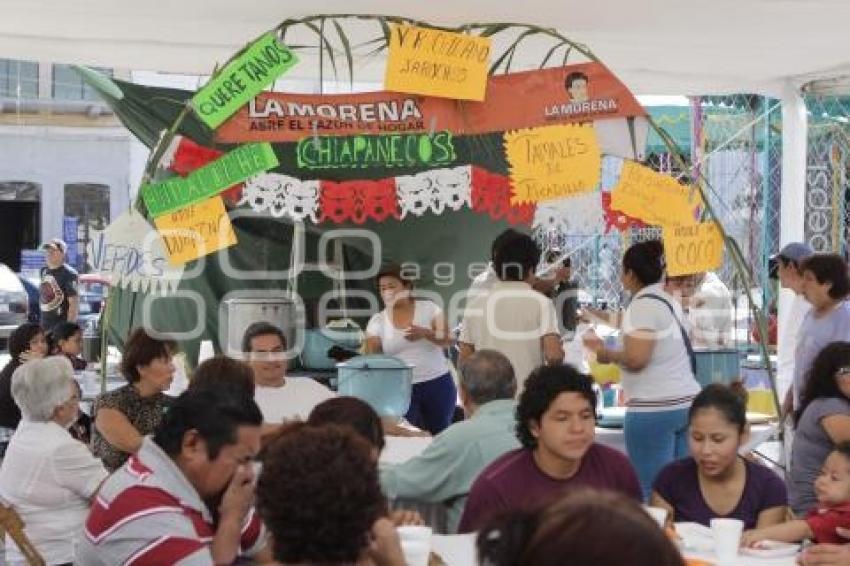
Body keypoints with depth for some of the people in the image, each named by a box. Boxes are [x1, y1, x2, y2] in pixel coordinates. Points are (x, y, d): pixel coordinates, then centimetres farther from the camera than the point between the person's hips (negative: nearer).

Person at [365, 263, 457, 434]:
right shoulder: (377, 321, 2)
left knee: (440, 435, 8)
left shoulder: (429, 308, 1)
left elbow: (447, 340, -4)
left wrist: (425, 333, -23)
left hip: (437, 384, 0)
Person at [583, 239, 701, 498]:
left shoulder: (643, 304, -12)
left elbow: (636, 359, -19)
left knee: (652, 491, -4)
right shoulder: (668, 301, 15)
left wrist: (607, 354, -1)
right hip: (686, 402, 9)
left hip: (654, 409, -9)